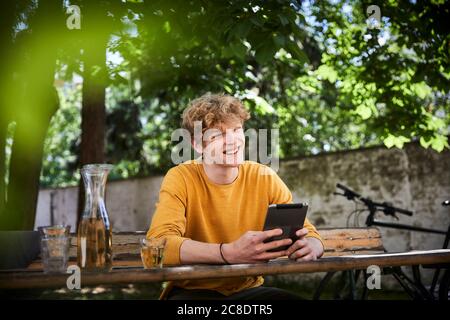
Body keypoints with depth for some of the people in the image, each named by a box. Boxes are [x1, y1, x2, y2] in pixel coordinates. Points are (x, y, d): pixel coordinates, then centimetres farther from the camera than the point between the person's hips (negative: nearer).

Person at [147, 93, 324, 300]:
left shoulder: (265, 178, -3)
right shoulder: (181, 179, -11)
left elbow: (309, 234, -2)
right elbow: (158, 244, -26)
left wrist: (309, 247, -28)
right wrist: (229, 253, -41)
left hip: (248, 289, 3)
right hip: (192, 290, -2)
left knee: (290, 297, -28)